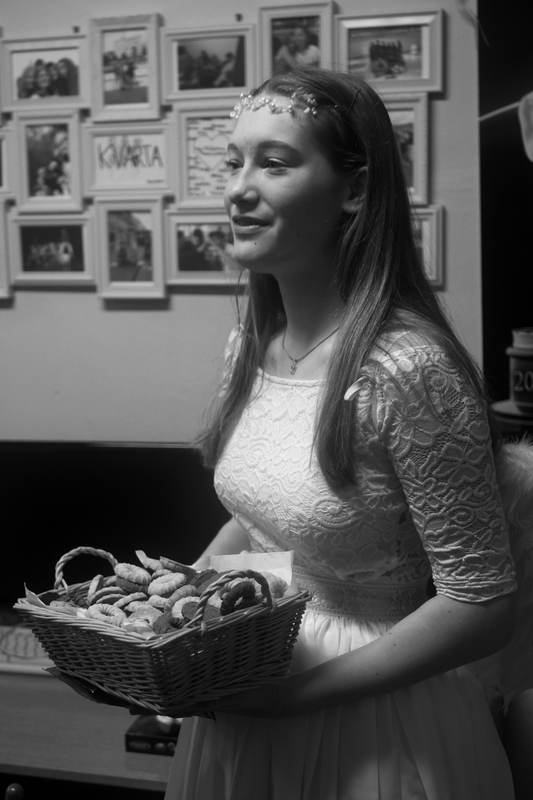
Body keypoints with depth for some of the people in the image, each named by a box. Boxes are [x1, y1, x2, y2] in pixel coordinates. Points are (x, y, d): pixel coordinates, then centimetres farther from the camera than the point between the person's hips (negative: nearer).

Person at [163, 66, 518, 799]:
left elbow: (483, 607, -21)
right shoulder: (251, 345, -2)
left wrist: (305, 686, -22)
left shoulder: (407, 369, -25)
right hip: (245, 697, 7)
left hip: (371, 728, -7)